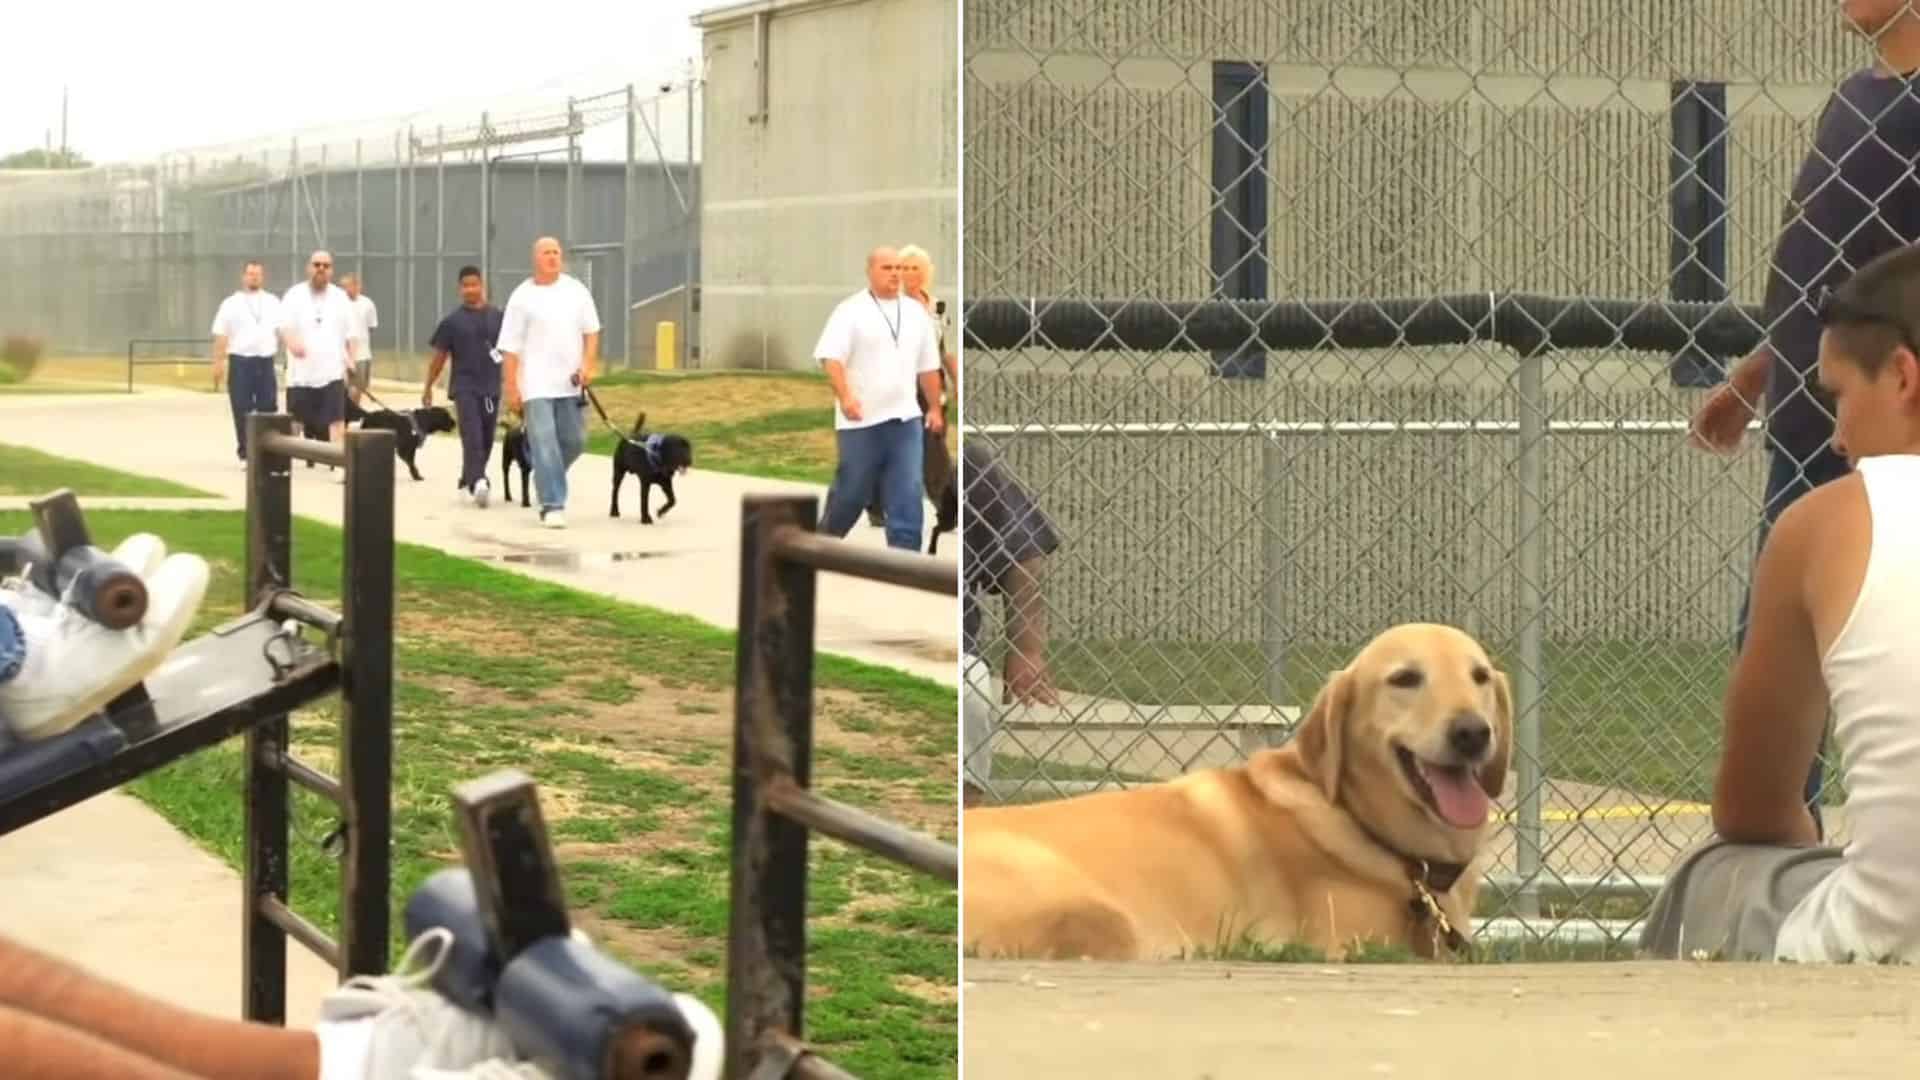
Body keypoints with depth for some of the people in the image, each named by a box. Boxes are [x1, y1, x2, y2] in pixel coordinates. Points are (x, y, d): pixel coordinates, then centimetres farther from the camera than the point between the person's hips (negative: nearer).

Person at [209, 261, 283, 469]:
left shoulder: (273, 303, 11)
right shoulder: (231, 304, 3)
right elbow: (221, 335, -1)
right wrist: (218, 363, -7)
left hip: (266, 361, 2)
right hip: (240, 361, -2)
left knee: (268, 409, 3)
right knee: (242, 411, -1)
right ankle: (245, 455, 7)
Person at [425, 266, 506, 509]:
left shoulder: (498, 317, 6)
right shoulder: (452, 321, 0)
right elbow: (439, 356, 5)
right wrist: (428, 387, 7)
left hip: (491, 388, 3)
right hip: (464, 387, -3)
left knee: (485, 441, 10)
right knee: (472, 438, -16)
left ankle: (467, 483, 27)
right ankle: (478, 483, -29)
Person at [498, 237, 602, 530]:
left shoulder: (576, 290, 7)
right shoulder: (522, 296, -2)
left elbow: (591, 330, 12)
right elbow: (510, 347, -2)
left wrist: (588, 364, -4)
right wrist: (511, 388, -7)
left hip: (570, 382, 4)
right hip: (536, 384, -4)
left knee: (574, 441, 8)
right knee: (545, 443, -11)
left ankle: (546, 480, 34)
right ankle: (552, 506, -10)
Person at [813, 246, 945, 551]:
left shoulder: (916, 313, 11)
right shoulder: (850, 311, -6)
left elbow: (928, 366, 18)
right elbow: (831, 357, -16)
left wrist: (935, 408, 19)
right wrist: (845, 397, -29)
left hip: (905, 419, 4)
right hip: (861, 420, -4)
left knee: (908, 495, -5)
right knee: (851, 492, 6)